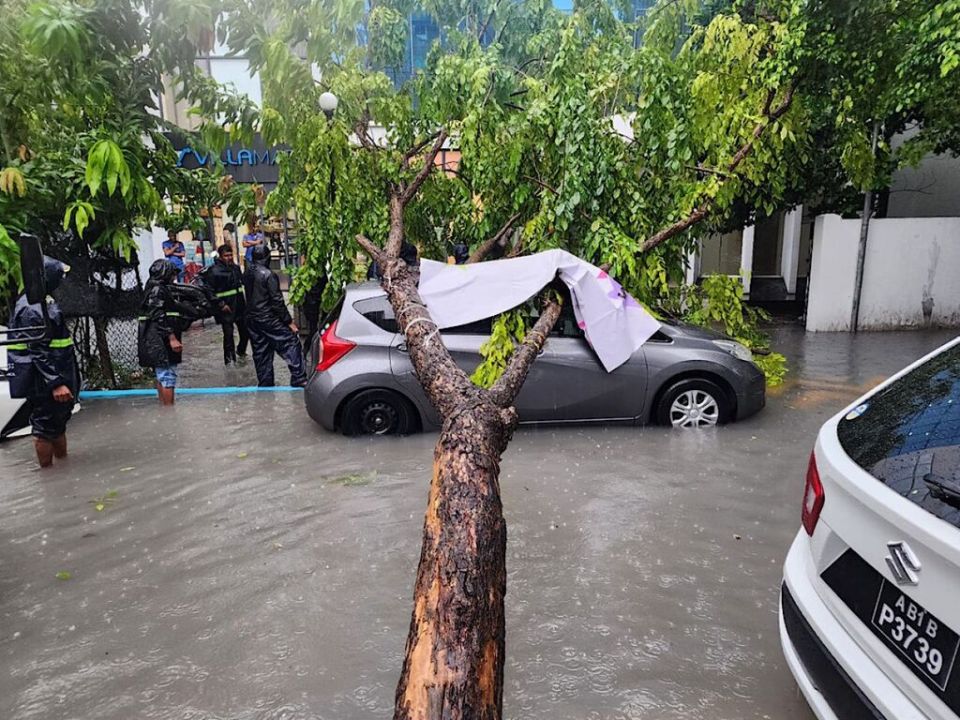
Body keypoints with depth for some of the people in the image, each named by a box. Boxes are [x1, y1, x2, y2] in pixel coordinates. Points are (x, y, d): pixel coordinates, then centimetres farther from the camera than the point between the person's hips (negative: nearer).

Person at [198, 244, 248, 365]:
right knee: (228, 333, -3)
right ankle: (229, 359, 9)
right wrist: (221, 305, -18)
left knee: (245, 330, 14)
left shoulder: (236, 267, 9)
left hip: (240, 305, 7)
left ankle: (241, 350, 38)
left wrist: (244, 301, 15)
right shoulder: (214, 271, -13)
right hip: (226, 308, -7)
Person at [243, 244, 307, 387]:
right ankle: (299, 379, -8)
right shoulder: (268, 275, -17)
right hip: (269, 320, -8)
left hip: (252, 320, 8)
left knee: (260, 354, 13)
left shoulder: (247, 273, 5)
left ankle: (265, 384, 17)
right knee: (291, 343, -3)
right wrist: (289, 322, -13)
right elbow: (277, 301, -17)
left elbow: (249, 296, 12)